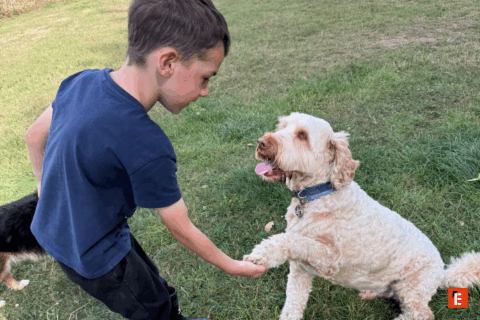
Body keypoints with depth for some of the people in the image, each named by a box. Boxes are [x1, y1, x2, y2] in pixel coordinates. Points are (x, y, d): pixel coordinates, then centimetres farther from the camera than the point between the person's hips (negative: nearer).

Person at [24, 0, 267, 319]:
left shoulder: (83, 81, -14)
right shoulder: (148, 148, -36)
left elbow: (34, 136, 4)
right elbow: (182, 229, -21)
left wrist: (46, 186, 22)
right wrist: (232, 266, -4)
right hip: (93, 257, -7)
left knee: (153, 287, 26)